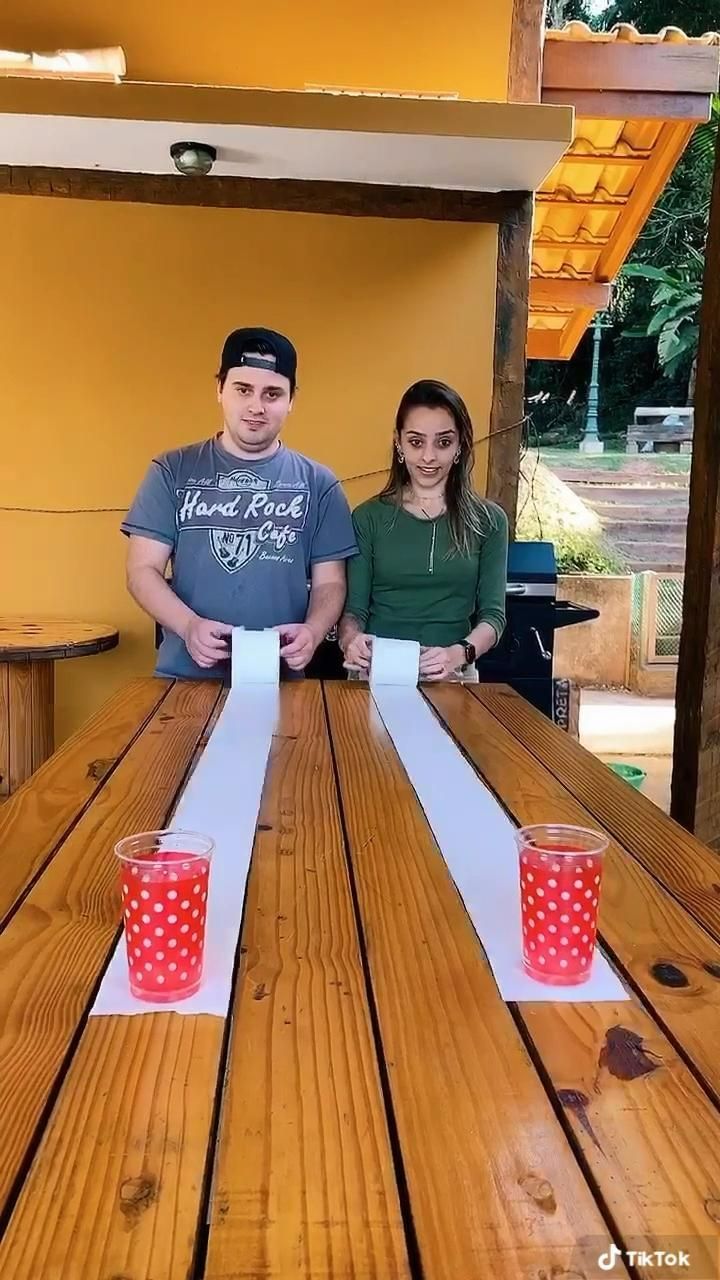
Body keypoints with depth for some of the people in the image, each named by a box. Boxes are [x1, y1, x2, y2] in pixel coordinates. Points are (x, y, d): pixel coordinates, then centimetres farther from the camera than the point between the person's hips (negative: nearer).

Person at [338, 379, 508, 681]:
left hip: (451, 678, 0)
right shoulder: (369, 517, 7)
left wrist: (460, 653, -17)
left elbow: (493, 613, 3)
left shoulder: (488, 520, 7)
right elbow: (354, 608, 4)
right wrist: (351, 640, -18)